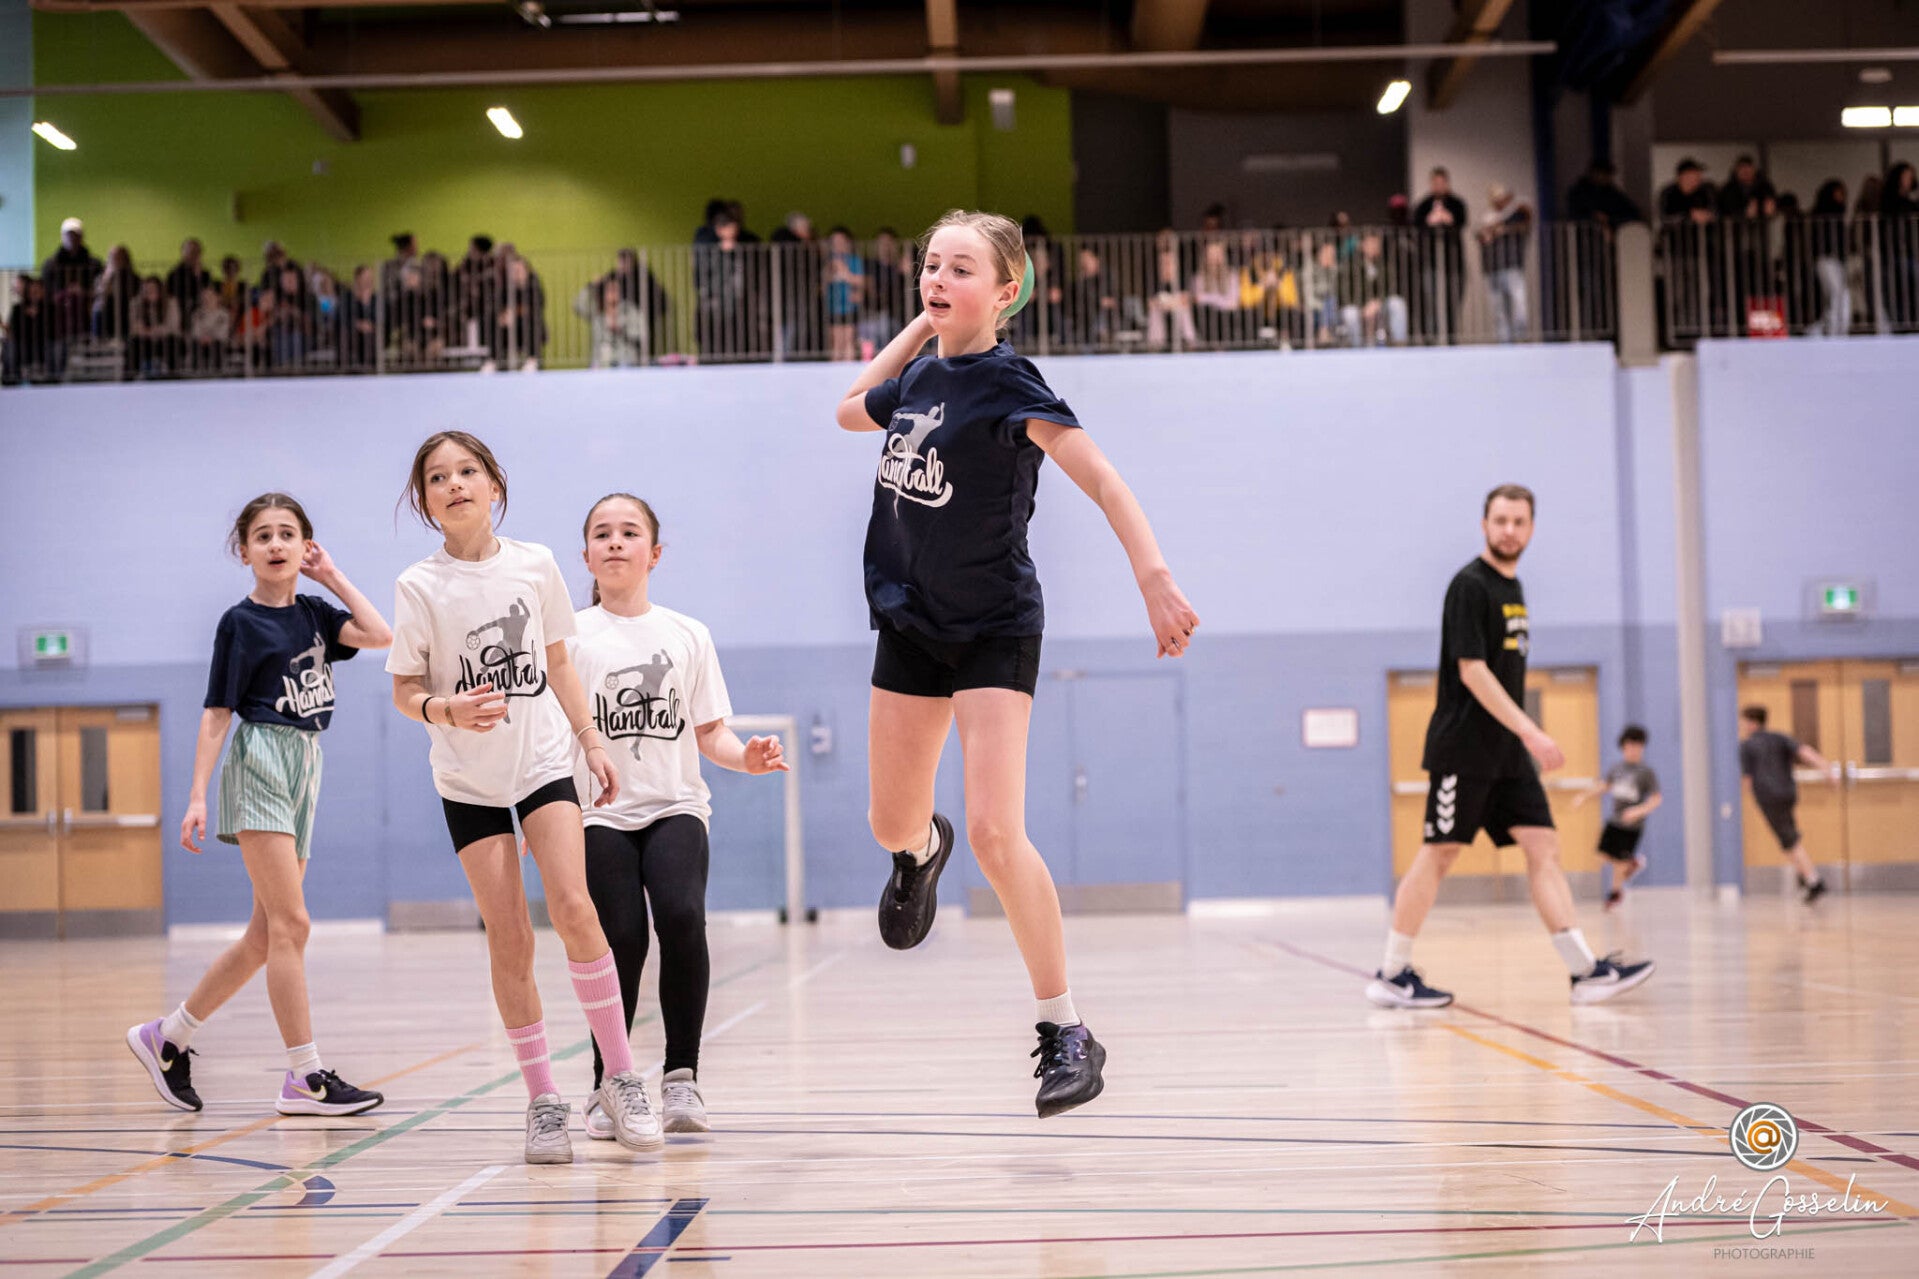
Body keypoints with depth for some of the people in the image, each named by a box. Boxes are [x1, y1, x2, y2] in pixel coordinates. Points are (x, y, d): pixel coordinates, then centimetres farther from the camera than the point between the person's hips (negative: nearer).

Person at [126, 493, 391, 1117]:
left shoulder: (314, 613, 13)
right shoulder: (240, 622, -2)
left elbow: (379, 635, -4)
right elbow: (217, 712, -4)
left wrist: (332, 576, 4)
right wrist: (197, 795, -10)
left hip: (304, 771, 7)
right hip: (261, 765, -7)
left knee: (267, 936, 9)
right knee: (290, 924, -12)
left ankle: (165, 1037, 20)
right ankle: (304, 1076, -10)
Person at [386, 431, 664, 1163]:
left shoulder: (535, 565, 0)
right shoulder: (420, 587, -7)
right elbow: (405, 690, -4)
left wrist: (592, 741, 9)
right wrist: (446, 710, -24)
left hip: (544, 761, 1)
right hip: (469, 780, -1)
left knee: (572, 907, -17)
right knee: (509, 940, -3)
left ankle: (620, 1077, -6)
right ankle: (542, 1100, 9)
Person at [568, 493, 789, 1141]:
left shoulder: (687, 635, 12)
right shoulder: (572, 637, 6)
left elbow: (709, 732, 13)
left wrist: (747, 756, -8)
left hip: (675, 805, 1)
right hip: (602, 815, -1)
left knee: (681, 916, -23)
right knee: (621, 940, -13)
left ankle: (681, 1075, -11)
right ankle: (607, 1085, 7)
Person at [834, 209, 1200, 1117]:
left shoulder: (1004, 383, -16)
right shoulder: (920, 377, 4)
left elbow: (1102, 479, -26)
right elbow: (849, 411, 26)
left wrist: (1155, 578, -39)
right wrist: (917, 328, 14)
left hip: (994, 632, -6)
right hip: (910, 624, 6)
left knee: (994, 833, -17)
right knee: (890, 825, 14)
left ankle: (1066, 1033, -7)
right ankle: (921, 853, 54)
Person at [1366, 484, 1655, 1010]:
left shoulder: (1512, 587, 16)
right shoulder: (1470, 585, -11)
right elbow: (1472, 671, -19)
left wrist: (1526, 737, 18)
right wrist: (1530, 732, -21)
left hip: (1508, 751, 8)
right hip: (1464, 747, -8)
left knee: (1543, 847, 1)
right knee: (1439, 852, -5)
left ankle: (1587, 971, -1)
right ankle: (1391, 975, 3)